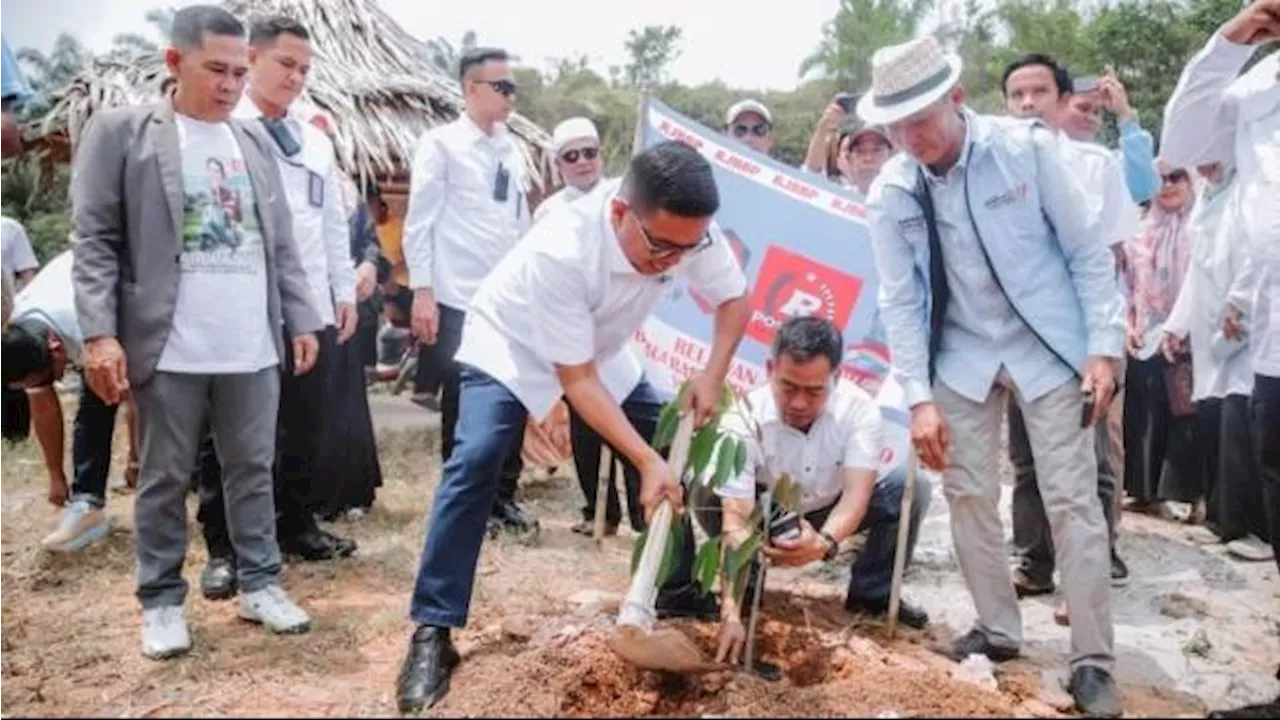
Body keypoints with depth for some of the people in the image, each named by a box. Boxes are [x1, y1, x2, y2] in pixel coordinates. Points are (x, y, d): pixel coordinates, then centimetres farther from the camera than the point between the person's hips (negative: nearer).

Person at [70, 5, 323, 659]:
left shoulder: (254, 140, 13)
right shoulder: (119, 131, 0)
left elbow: (281, 243, 15)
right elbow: (94, 240, -5)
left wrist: (302, 320, 10)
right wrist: (100, 333, -13)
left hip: (253, 348, 4)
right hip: (168, 349, -4)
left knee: (252, 471, 10)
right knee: (164, 479, 7)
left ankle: (260, 585, 22)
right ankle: (161, 601, 19)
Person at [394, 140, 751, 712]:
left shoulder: (688, 231, -27)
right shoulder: (561, 251, -42)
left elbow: (735, 298, -6)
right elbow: (575, 380, -34)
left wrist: (712, 376, -21)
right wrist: (646, 461, -37)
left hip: (600, 349, 6)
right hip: (511, 347, -5)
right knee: (475, 463, -25)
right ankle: (433, 632, -17)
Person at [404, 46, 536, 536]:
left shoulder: (513, 152, 13)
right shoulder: (441, 144, -4)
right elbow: (419, 222, -7)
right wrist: (422, 291, -13)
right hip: (459, 300, -5)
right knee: (463, 405, 3)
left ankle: (503, 497, 21)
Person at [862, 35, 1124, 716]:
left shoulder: (1027, 147, -15)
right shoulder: (891, 192, -8)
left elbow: (1087, 250, -8)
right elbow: (900, 300, -5)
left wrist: (1103, 347, -12)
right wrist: (919, 396, -10)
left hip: (1049, 345, -3)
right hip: (963, 353, 3)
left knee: (1072, 498, -2)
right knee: (967, 492, 7)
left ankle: (1092, 660, 7)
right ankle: (998, 628, 25)